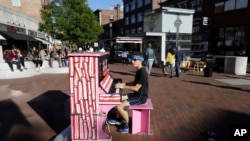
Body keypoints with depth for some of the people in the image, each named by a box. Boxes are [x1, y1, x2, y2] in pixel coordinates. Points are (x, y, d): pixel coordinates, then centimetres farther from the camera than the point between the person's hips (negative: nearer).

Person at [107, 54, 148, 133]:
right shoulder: (139, 71, 8)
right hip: (136, 94, 10)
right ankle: (118, 119, 25)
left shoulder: (142, 72, -24)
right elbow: (134, 83, 18)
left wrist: (123, 87, -19)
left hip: (141, 97, -10)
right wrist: (123, 84, 5)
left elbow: (136, 88, -26)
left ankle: (127, 124, 4)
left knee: (119, 106, -17)